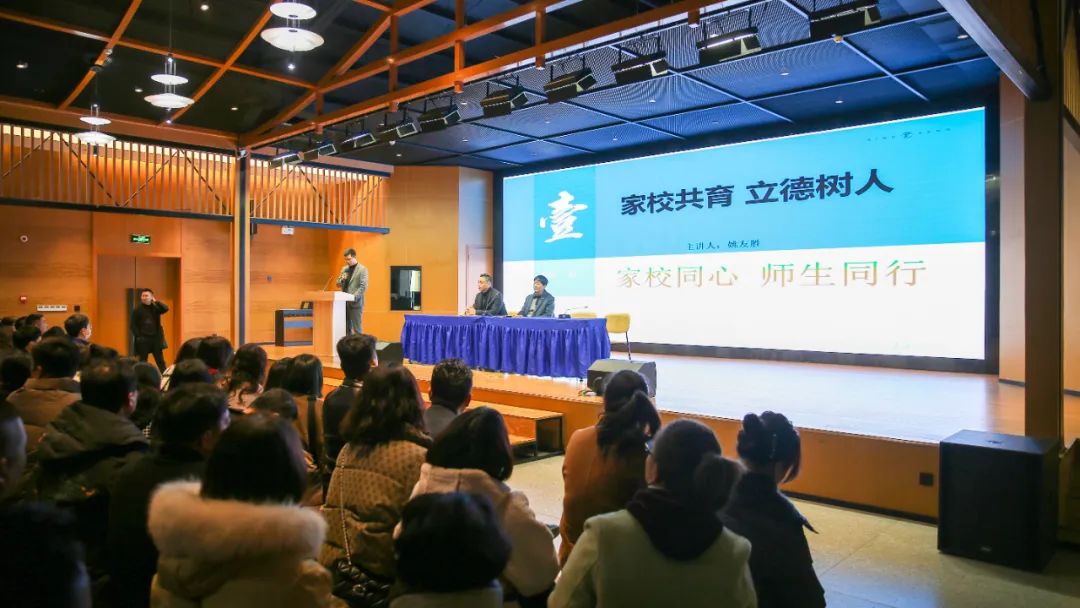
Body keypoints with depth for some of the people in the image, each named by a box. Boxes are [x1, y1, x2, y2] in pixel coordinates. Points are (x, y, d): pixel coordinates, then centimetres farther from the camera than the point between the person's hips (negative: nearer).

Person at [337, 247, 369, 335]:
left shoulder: (362, 269, -4)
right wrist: (342, 279, -4)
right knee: (346, 328, 6)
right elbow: (338, 284, 18)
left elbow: (363, 287, -12)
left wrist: (353, 297, -19)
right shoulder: (344, 269, 15)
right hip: (344, 302, 6)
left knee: (357, 328, -4)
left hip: (355, 303, -6)